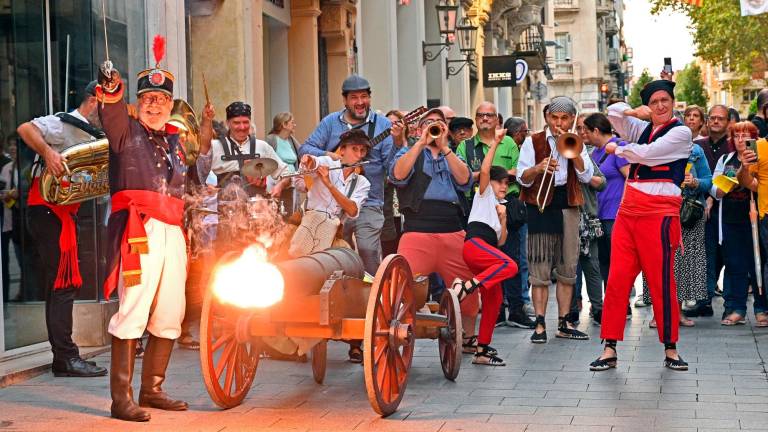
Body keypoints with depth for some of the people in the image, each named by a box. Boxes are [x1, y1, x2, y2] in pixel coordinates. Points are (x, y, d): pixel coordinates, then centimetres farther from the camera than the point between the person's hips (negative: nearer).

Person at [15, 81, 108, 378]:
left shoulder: (92, 136, 19)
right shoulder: (65, 124, -8)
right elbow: (25, 129, -21)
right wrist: (47, 152, -32)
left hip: (65, 211, 10)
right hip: (48, 210, -10)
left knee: (63, 285, 11)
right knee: (63, 283, -11)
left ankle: (63, 358, 17)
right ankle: (66, 358, -10)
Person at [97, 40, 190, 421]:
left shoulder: (175, 140, 24)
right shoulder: (127, 131, 6)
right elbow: (112, 118, -19)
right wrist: (111, 96, -39)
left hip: (172, 231, 7)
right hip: (138, 228, -6)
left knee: (169, 316, 7)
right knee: (133, 311, -11)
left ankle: (152, 390, 19)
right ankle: (121, 398, -9)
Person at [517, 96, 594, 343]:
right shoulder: (534, 142, 4)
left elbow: (586, 177, 0)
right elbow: (522, 179, -3)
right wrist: (539, 168, -23)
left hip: (568, 206, 3)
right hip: (541, 205, -3)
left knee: (567, 266, 6)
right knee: (540, 267, -7)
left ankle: (564, 323, 12)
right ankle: (540, 325, -5)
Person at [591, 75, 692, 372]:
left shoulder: (681, 132, -1)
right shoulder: (643, 128, 19)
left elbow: (646, 153, -10)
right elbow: (612, 112, 21)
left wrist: (617, 149, 6)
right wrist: (632, 112, 1)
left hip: (659, 213, -6)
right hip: (629, 209, 6)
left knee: (661, 281, -3)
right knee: (617, 278, 0)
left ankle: (670, 349, 10)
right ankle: (610, 350, 4)